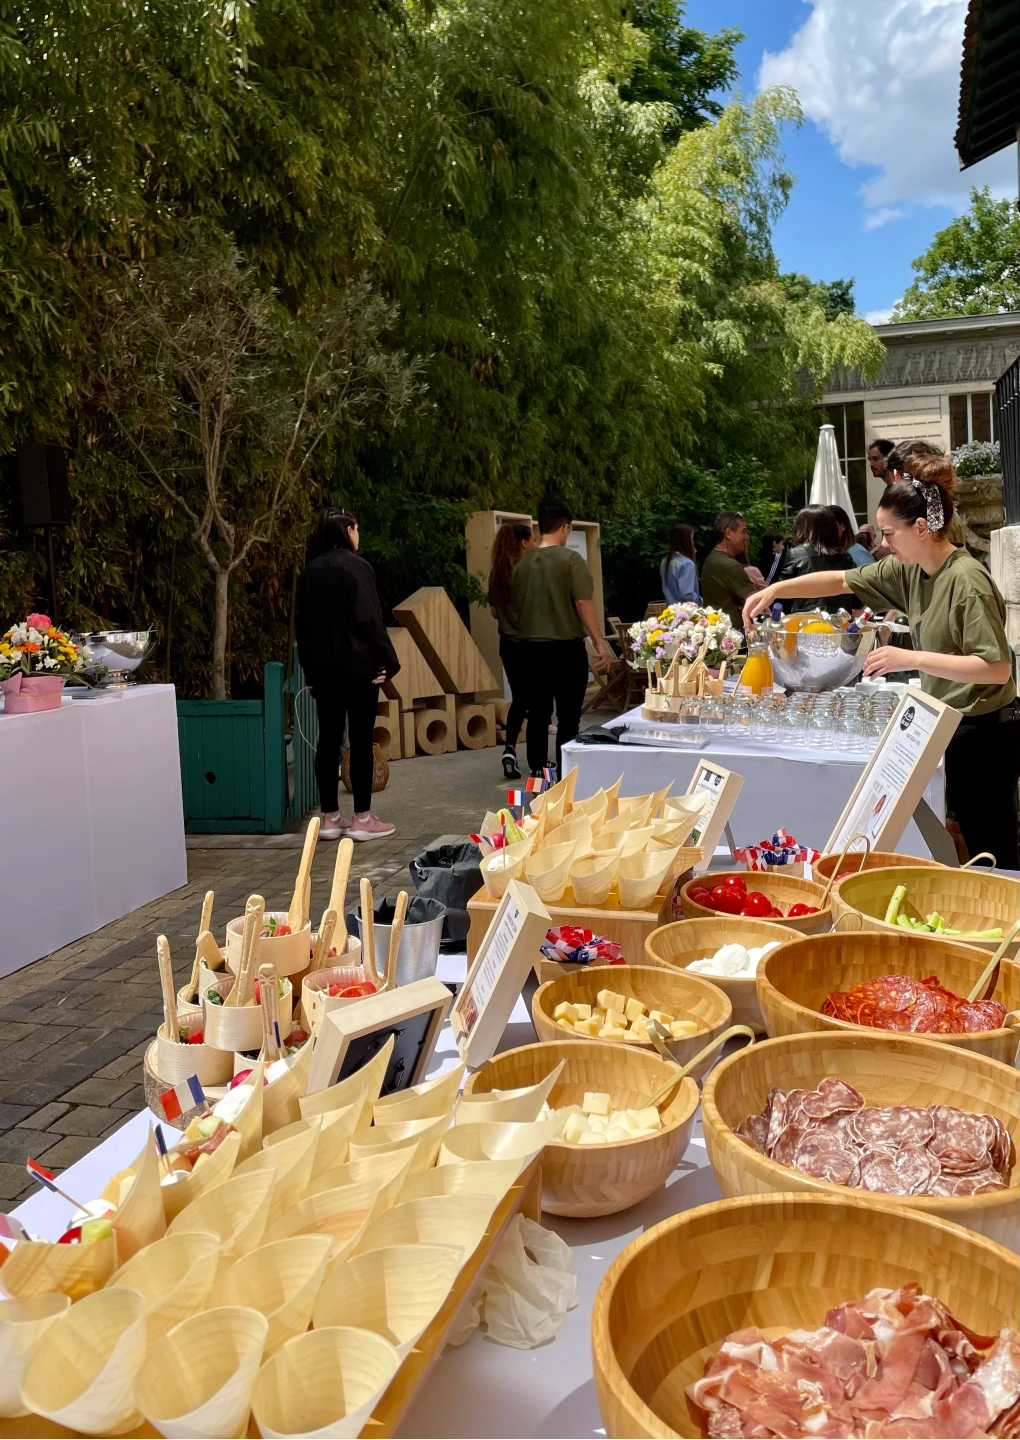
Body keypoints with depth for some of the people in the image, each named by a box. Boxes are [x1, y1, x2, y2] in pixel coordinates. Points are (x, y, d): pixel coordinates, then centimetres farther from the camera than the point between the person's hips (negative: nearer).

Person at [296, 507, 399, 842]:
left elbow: (302, 622, 13)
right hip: (357, 667, -6)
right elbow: (369, 619, -15)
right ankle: (362, 819, 3)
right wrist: (388, 660, -8)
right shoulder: (356, 567, -9)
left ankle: (330, 818, 11)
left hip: (322, 668, 6)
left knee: (328, 739, 8)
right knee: (361, 740, 0)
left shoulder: (310, 571, 10)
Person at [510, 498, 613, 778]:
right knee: (568, 718, 2)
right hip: (566, 647, -5)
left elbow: (515, 608, 11)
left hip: (531, 648, 5)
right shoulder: (570, 559, -10)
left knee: (538, 714, 11)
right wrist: (601, 642, -14)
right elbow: (583, 603, -17)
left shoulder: (523, 563, 4)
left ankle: (538, 776, 16)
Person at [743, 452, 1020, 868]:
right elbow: (843, 581, 13)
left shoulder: (966, 580, -21)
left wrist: (912, 658, -27)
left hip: (985, 732, -8)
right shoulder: (909, 569, 3)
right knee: (972, 844, 14)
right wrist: (776, 589, 3)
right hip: (951, 726, 8)